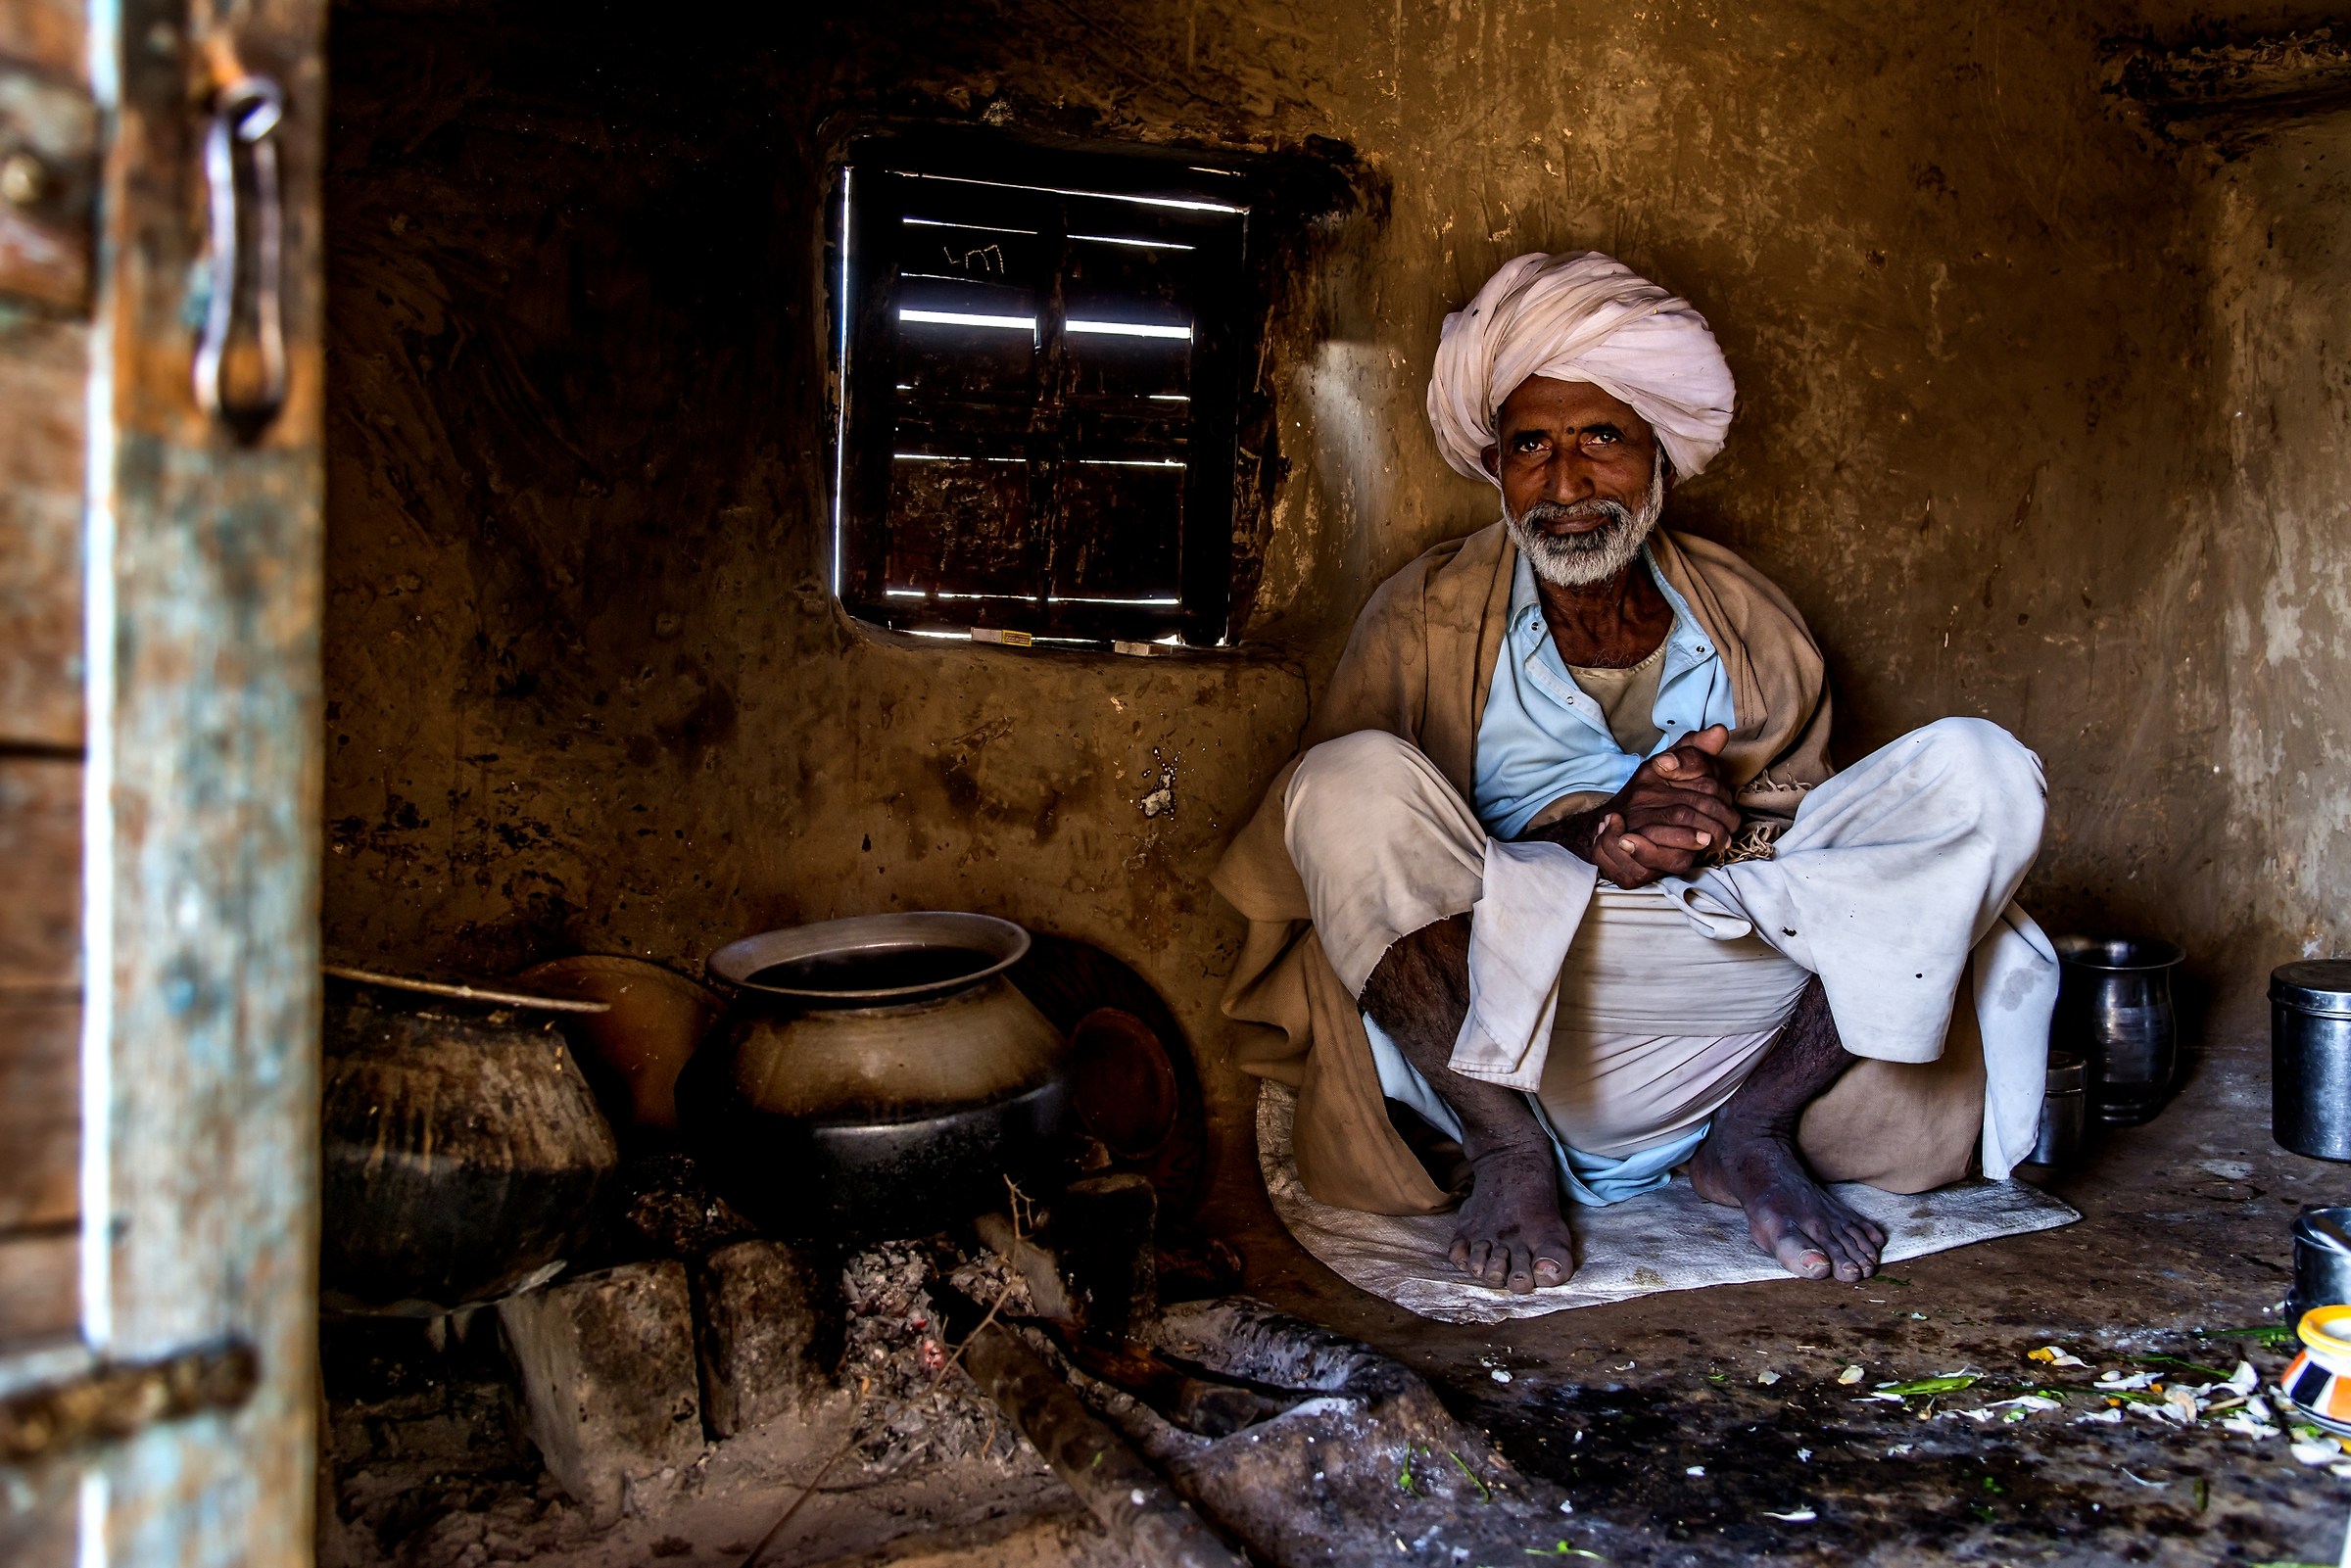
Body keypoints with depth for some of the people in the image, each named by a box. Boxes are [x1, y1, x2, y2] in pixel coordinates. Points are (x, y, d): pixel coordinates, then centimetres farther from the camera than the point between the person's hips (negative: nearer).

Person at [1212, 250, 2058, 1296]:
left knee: (1980, 772, -11)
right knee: (1351, 779, -28)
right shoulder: (1425, 621, 1)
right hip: (1497, 1038, -2)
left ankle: (1754, 1132, -10)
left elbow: (1801, 827, 9)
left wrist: (1728, 833, -17)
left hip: (1728, 1036, 3)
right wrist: (1587, 838, -22)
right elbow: (1359, 847, -8)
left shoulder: (1751, 625, 10)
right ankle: (1507, 1152, -17)